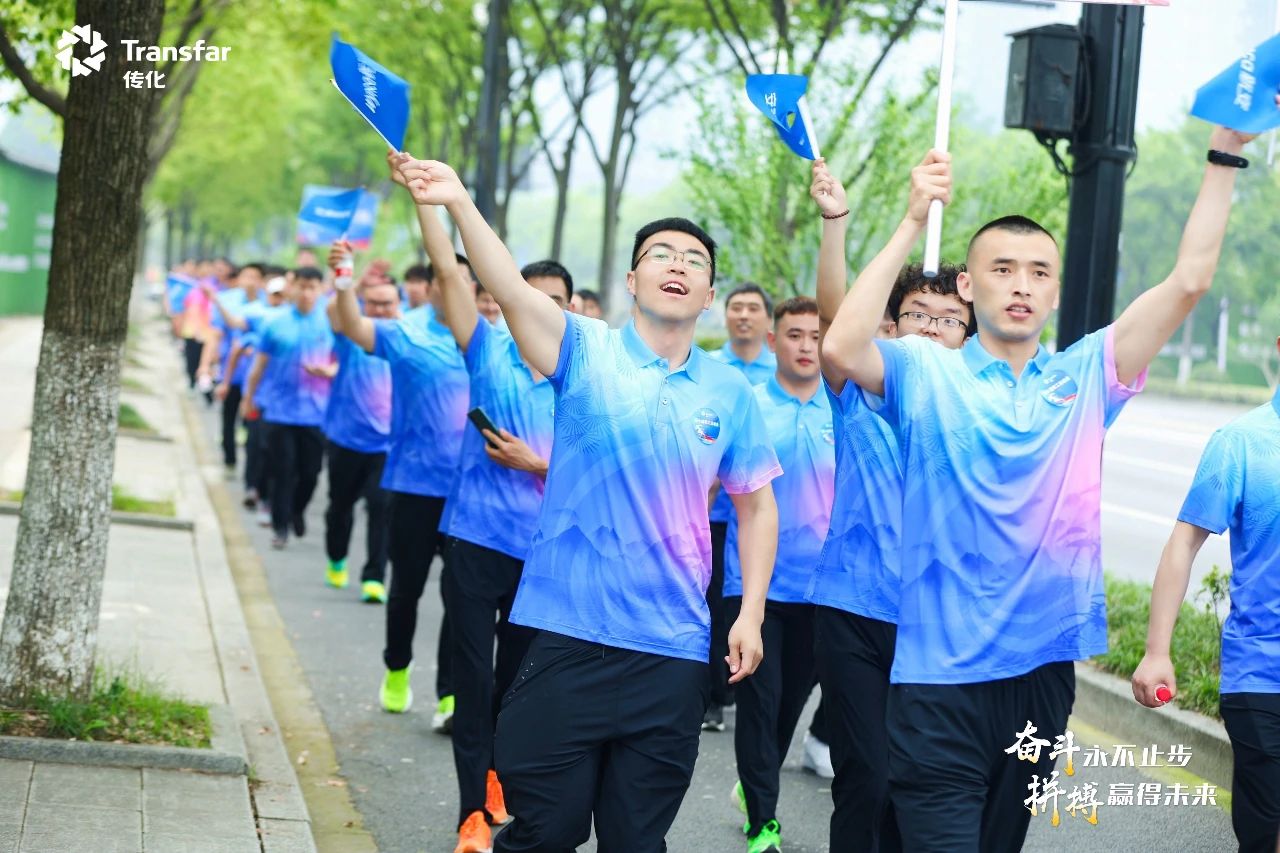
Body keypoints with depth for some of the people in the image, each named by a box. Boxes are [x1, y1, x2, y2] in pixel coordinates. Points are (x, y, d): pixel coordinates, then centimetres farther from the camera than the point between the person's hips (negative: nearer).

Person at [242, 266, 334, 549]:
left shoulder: (330, 324, 0)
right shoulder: (277, 324, 2)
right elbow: (260, 364, 11)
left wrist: (327, 371, -16)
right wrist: (248, 397, 16)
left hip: (316, 412, 0)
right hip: (280, 410, 0)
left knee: (310, 471, 5)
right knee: (282, 471, 0)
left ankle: (297, 511, 32)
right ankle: (280, 526, 12)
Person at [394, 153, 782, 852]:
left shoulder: (730, 391, 6)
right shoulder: (586, 351, -2)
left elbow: (757, 505, 14)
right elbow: (512, 290, -20)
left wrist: (751, 613, 4)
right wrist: (459, 203, -36)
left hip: (673, 652, 3)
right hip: (569, 637, -3)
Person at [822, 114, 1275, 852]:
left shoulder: (1085, 378, 8)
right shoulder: (926, 373, -1)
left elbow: (1189, 282, 2)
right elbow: (842, 348, -22)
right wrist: (914, 224, -19)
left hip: (1044, 668, 4)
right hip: (941, 674, -4)